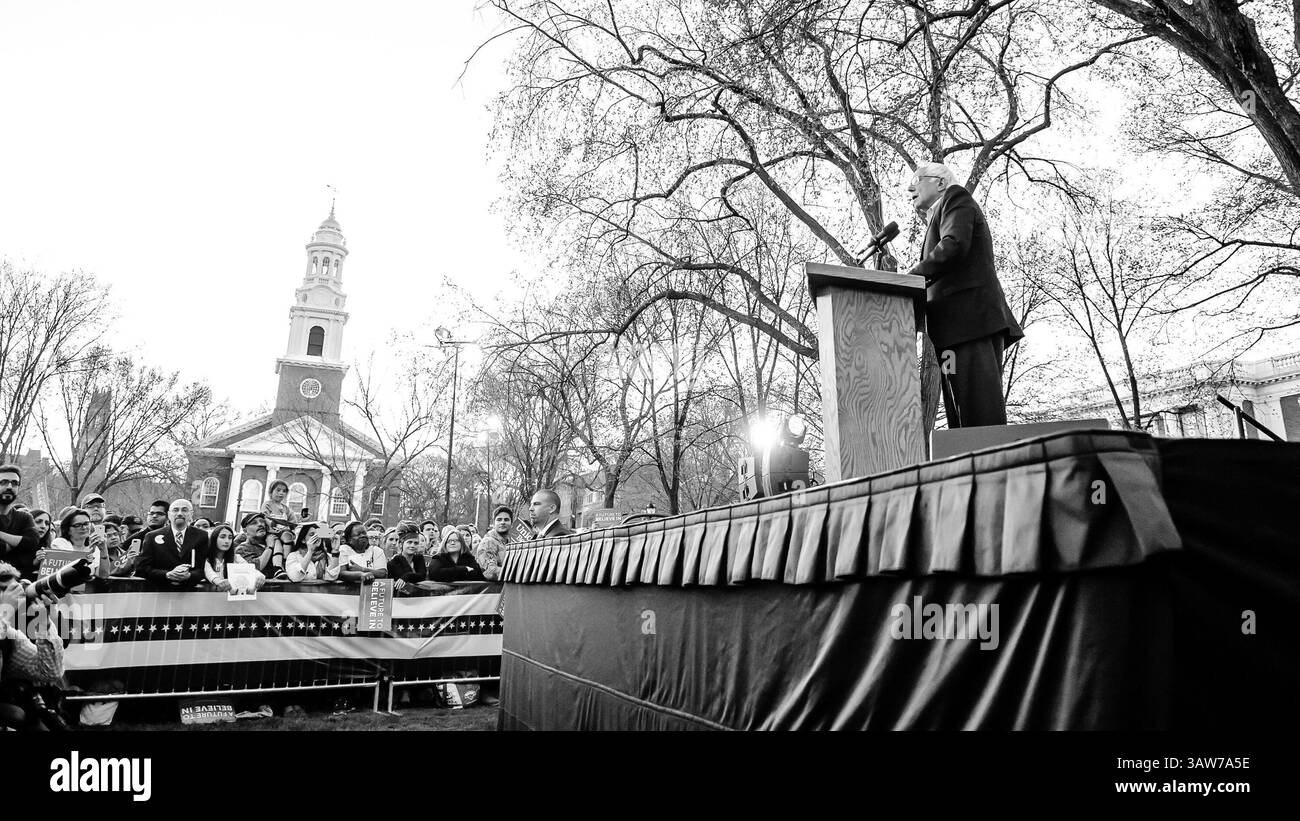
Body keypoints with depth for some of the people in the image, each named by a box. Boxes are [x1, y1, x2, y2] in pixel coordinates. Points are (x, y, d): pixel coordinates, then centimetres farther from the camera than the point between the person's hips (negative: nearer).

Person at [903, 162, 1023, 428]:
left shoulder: (956, 197, 11)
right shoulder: (939, 218, 35)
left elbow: (954, 245, -10)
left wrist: (910, 276, -5)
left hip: (970, 314, -9)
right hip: (956, 326, 9)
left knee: (982, 415, -18)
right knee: (962, 418, -1)